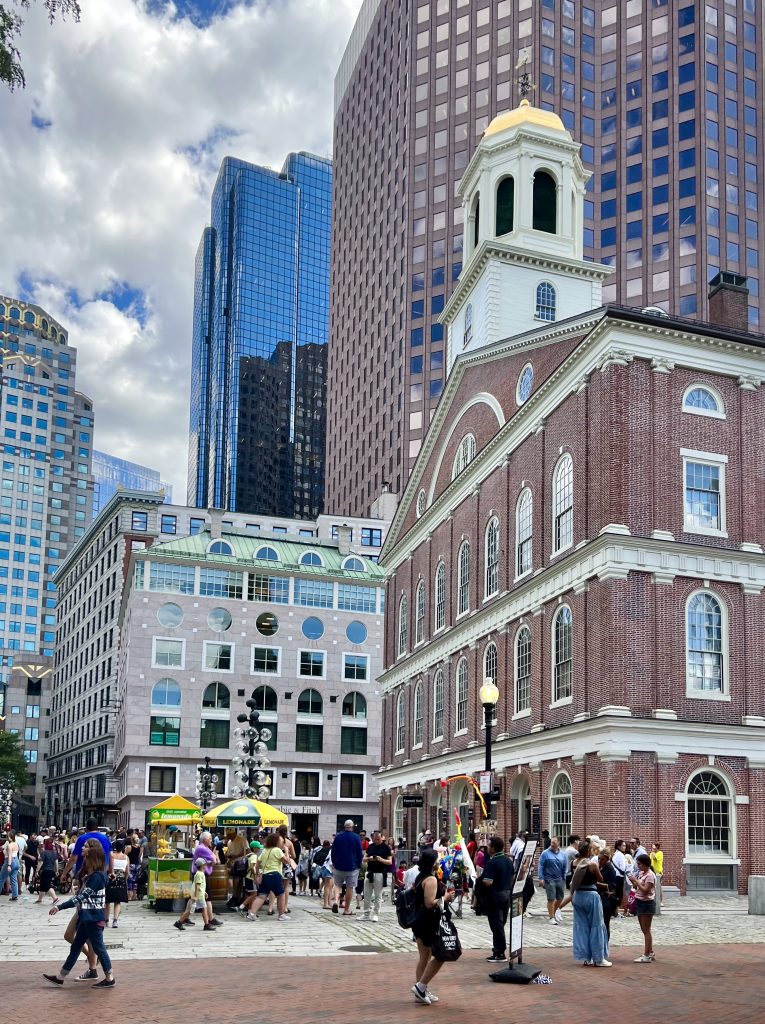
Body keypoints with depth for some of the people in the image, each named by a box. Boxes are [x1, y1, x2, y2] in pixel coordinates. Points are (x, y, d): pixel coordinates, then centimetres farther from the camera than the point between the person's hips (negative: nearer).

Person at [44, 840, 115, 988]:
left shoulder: (97, 876, -22)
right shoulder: (90, 874, 10)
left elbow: (81, 897, -25)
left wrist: (59, 907, -24)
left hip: (93, 918, -10)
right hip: (87, 917, 10)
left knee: (98, 947, 0)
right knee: (75, 946, 14)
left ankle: (109, 979, 10)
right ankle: (60, 977, 21)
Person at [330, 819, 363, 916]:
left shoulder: (338, 836, 0)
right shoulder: (356, 838, -6)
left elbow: (333, 851, 6)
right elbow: (360, 853, -4)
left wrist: (334, 863, 17)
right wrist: (358, 865, 8)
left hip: (338, 866, 2)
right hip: (352, 867, -2)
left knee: (337, 884, 15)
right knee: (350, 887, 6)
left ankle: (336, 900, -12)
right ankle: (346, 909, 8)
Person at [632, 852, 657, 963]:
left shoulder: (650, 875, -15)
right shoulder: (641, 873, 11)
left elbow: (645, 890, -22)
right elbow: (637, 888, 15)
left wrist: (636, 881, -19)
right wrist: (634, 882, -2)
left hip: (647, 903, -9)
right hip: (640, 903, 9)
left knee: (646, 930, -5)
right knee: (645, 930, 14)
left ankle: (647, 956, -2)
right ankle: (651, 953, 24)